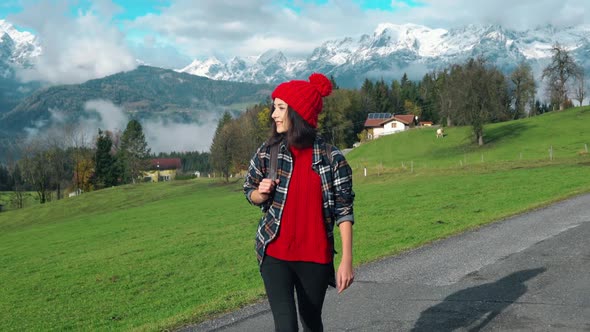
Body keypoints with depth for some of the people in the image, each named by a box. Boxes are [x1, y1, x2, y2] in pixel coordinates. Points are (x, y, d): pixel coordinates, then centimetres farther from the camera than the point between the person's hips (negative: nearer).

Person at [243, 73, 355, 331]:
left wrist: (347, 260, -11)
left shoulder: (331, 158, -8)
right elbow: (250, 193, 12)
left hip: (316, 257, 0)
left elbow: (344, 210, -6)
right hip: (275, 255, 0)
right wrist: (262, 193, -13)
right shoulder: (267, 153, -3)